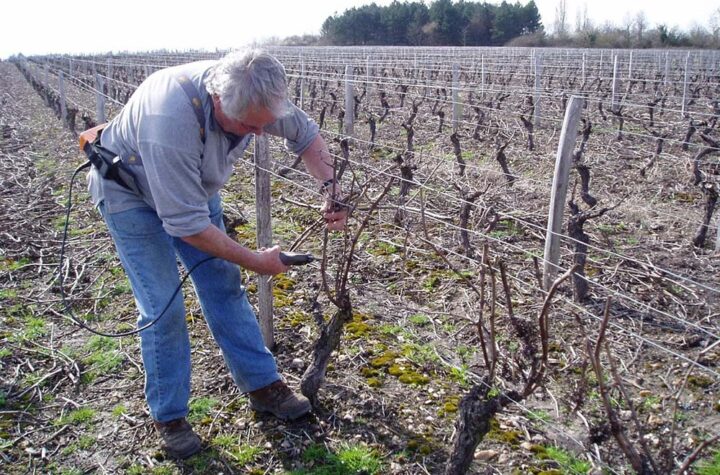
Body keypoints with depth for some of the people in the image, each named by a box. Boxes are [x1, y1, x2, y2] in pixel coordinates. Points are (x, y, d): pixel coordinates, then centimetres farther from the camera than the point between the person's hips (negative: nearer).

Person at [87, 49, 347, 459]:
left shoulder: (254, 95, -24)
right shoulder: (171, 120, -44)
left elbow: (304, 132, -5)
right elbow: (186, 223, -38)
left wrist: (331, 187, -21)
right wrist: (257, 261, -28)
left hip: (195, 187, 6)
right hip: (131, 194, -6)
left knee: (225, 288, 6)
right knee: (163, 309, -8)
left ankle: (263, 386, 17)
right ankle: (169, 418, 10)